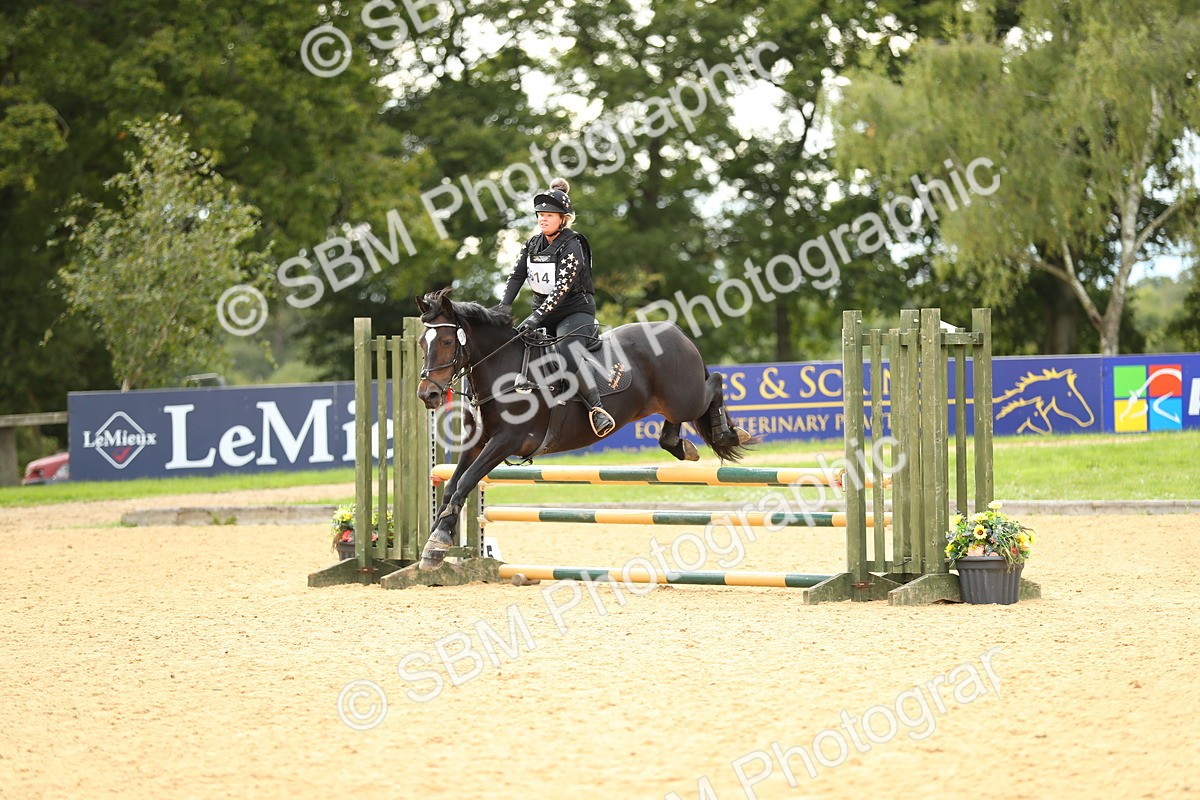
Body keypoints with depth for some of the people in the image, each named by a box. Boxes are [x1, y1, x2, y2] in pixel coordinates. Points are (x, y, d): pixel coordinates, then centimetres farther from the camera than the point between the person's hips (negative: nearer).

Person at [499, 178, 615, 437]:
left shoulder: (572, 246, -14)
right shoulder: (532, 245, 8)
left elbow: (562, 287, -24)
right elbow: (516, 276, 0)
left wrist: (537, 316, -33)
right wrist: (504, 307, -18)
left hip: (576, 312, -8)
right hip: (544, 314, 8)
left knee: (568, 353, -34)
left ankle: (597, 409, -36)